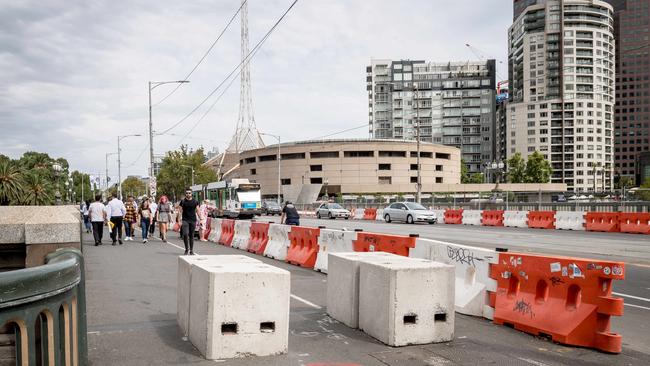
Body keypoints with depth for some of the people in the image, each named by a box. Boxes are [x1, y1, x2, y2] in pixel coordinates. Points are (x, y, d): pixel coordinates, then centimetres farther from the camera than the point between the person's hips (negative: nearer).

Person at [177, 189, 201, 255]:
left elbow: (198, 211, 9)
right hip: (185, 220, -1)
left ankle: (191, 250, 14)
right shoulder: (182, 201, 3)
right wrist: (179, 220, -4)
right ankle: (187, 249, 1)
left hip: (193, 220, 1)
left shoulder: (195, 202, 6)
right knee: (185, 234, -15)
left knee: (191, 235, 5)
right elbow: (180, 211, 4)